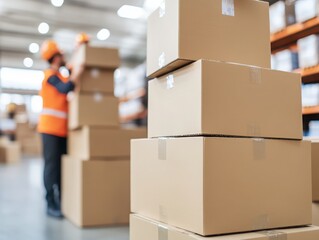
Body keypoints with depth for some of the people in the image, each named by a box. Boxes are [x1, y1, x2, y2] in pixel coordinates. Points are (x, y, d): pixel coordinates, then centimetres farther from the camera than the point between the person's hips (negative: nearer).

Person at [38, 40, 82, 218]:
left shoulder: (59, 76, 19)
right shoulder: (50, 75, -8)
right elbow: (65, 89, -22)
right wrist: (77, 73, -20)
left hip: (62, 128, 8)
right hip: (51, 128, -8)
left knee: (62, 166, 8)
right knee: (52, 165, -7)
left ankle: (61, 201, 13)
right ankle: (51, 205, -3)